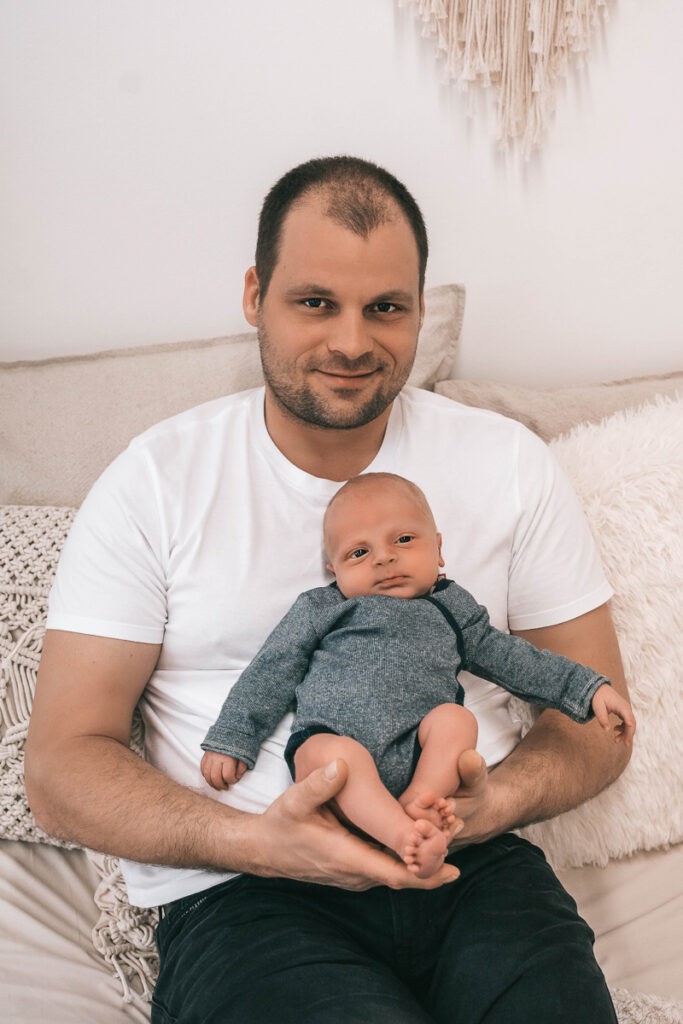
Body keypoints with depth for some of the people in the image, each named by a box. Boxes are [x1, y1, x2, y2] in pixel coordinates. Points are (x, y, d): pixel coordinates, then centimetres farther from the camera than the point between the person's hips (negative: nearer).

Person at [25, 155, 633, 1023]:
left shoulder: (509, 464, 6)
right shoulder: (157, 481, -1)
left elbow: (596, 715, 10)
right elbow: (62, 764, -2)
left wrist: (492, 803, -12)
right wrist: (255, 839, -19)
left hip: (470, 869, 3)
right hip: (240, 891, -2)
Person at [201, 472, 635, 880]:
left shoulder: (450, 611, 23)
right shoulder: (320, 609, 16)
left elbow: (511, 658, 27)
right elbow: (271, 674, 16)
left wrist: (589, 688, 22)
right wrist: (231, 740, 9)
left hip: (415, 751, 2)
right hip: (331, 737, -2)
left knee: (456, 719, -25)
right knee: (333, 754, -35)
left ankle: (420, 801, -32)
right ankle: (403, 835, -44)